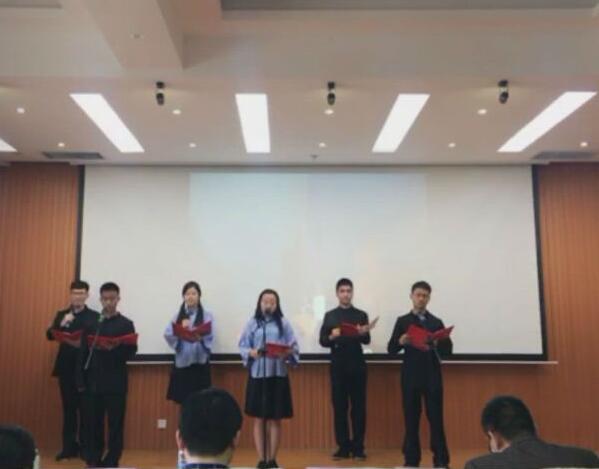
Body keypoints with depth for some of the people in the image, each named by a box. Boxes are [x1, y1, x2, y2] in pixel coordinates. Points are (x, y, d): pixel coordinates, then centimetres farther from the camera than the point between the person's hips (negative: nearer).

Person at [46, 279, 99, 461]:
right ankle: (69, 446, 13)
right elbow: (50, 335, 0)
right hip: (66, 368, 2)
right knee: (68, 408, 6)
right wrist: (62, 324, -17)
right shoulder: (61, 314, 12)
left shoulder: (95, 316, 3)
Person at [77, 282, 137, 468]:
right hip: (93, 382, 3)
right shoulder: (92, 323, 8)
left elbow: (131, 352, -4)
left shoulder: (126, 324, 0)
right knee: (92, 423, 7)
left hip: (115, 383, -3)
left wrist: (113, 349, -22)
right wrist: (81, 380, 2)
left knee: (115, 424, 2)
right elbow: (83, 352, 7)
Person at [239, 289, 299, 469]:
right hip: (257, 374, 0)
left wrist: (287, 353, -20)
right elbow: (243, 346, 2)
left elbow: (294, 347, 0)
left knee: (275, 419, 6)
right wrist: (251, 353, -18)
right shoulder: (252, 323, 4)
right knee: (259, 419, 5)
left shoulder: (283, 323, 3)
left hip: (278, 375, 0)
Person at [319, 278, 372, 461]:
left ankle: (358, 447, 9)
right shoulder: (330, 316, 8)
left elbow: (366, 340, -5)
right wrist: (332, 337, -19)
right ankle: (343, 447, 10)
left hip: (357, 366, 0)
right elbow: (322, 341, 2)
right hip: (338, 366, 0)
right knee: (339, 407, 3)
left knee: (359, 407, 2)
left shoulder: (361, 315, 6)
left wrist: (364, 333, -28)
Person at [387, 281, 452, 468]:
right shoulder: (402, 321, 5)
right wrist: (401, 342, -21)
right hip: (410, 376, 0)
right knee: (411, 419, 4)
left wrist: (435, 344, -20)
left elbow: (448, 349, 1)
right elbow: (391, 349, 0)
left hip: (433, 377, 1)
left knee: (436, 419, 1)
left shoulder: (436, 322, 8)